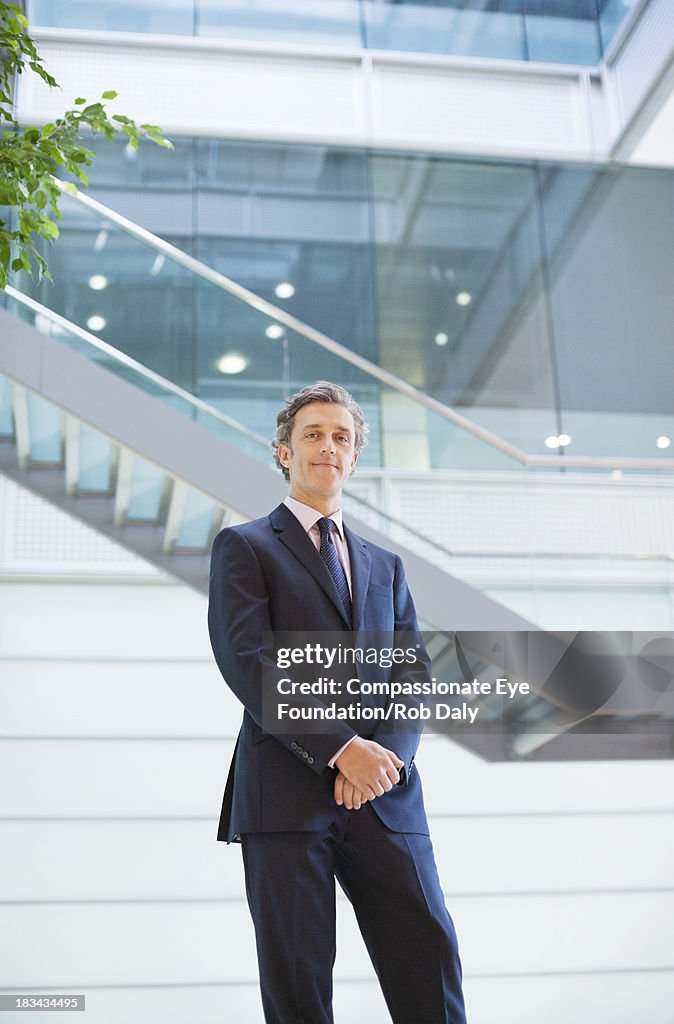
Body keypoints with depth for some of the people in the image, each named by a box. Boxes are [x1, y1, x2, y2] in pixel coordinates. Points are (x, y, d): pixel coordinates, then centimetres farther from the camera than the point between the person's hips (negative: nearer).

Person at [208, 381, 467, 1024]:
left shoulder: (384, 566, 23)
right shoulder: (244, 547, 8)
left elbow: (414, 673, 13)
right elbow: (247, 660, -6)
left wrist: (387, 752, -9)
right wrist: (341, 747, -15)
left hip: (385, 798, 4)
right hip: (286, 794, -4)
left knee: (431, 958, -2)